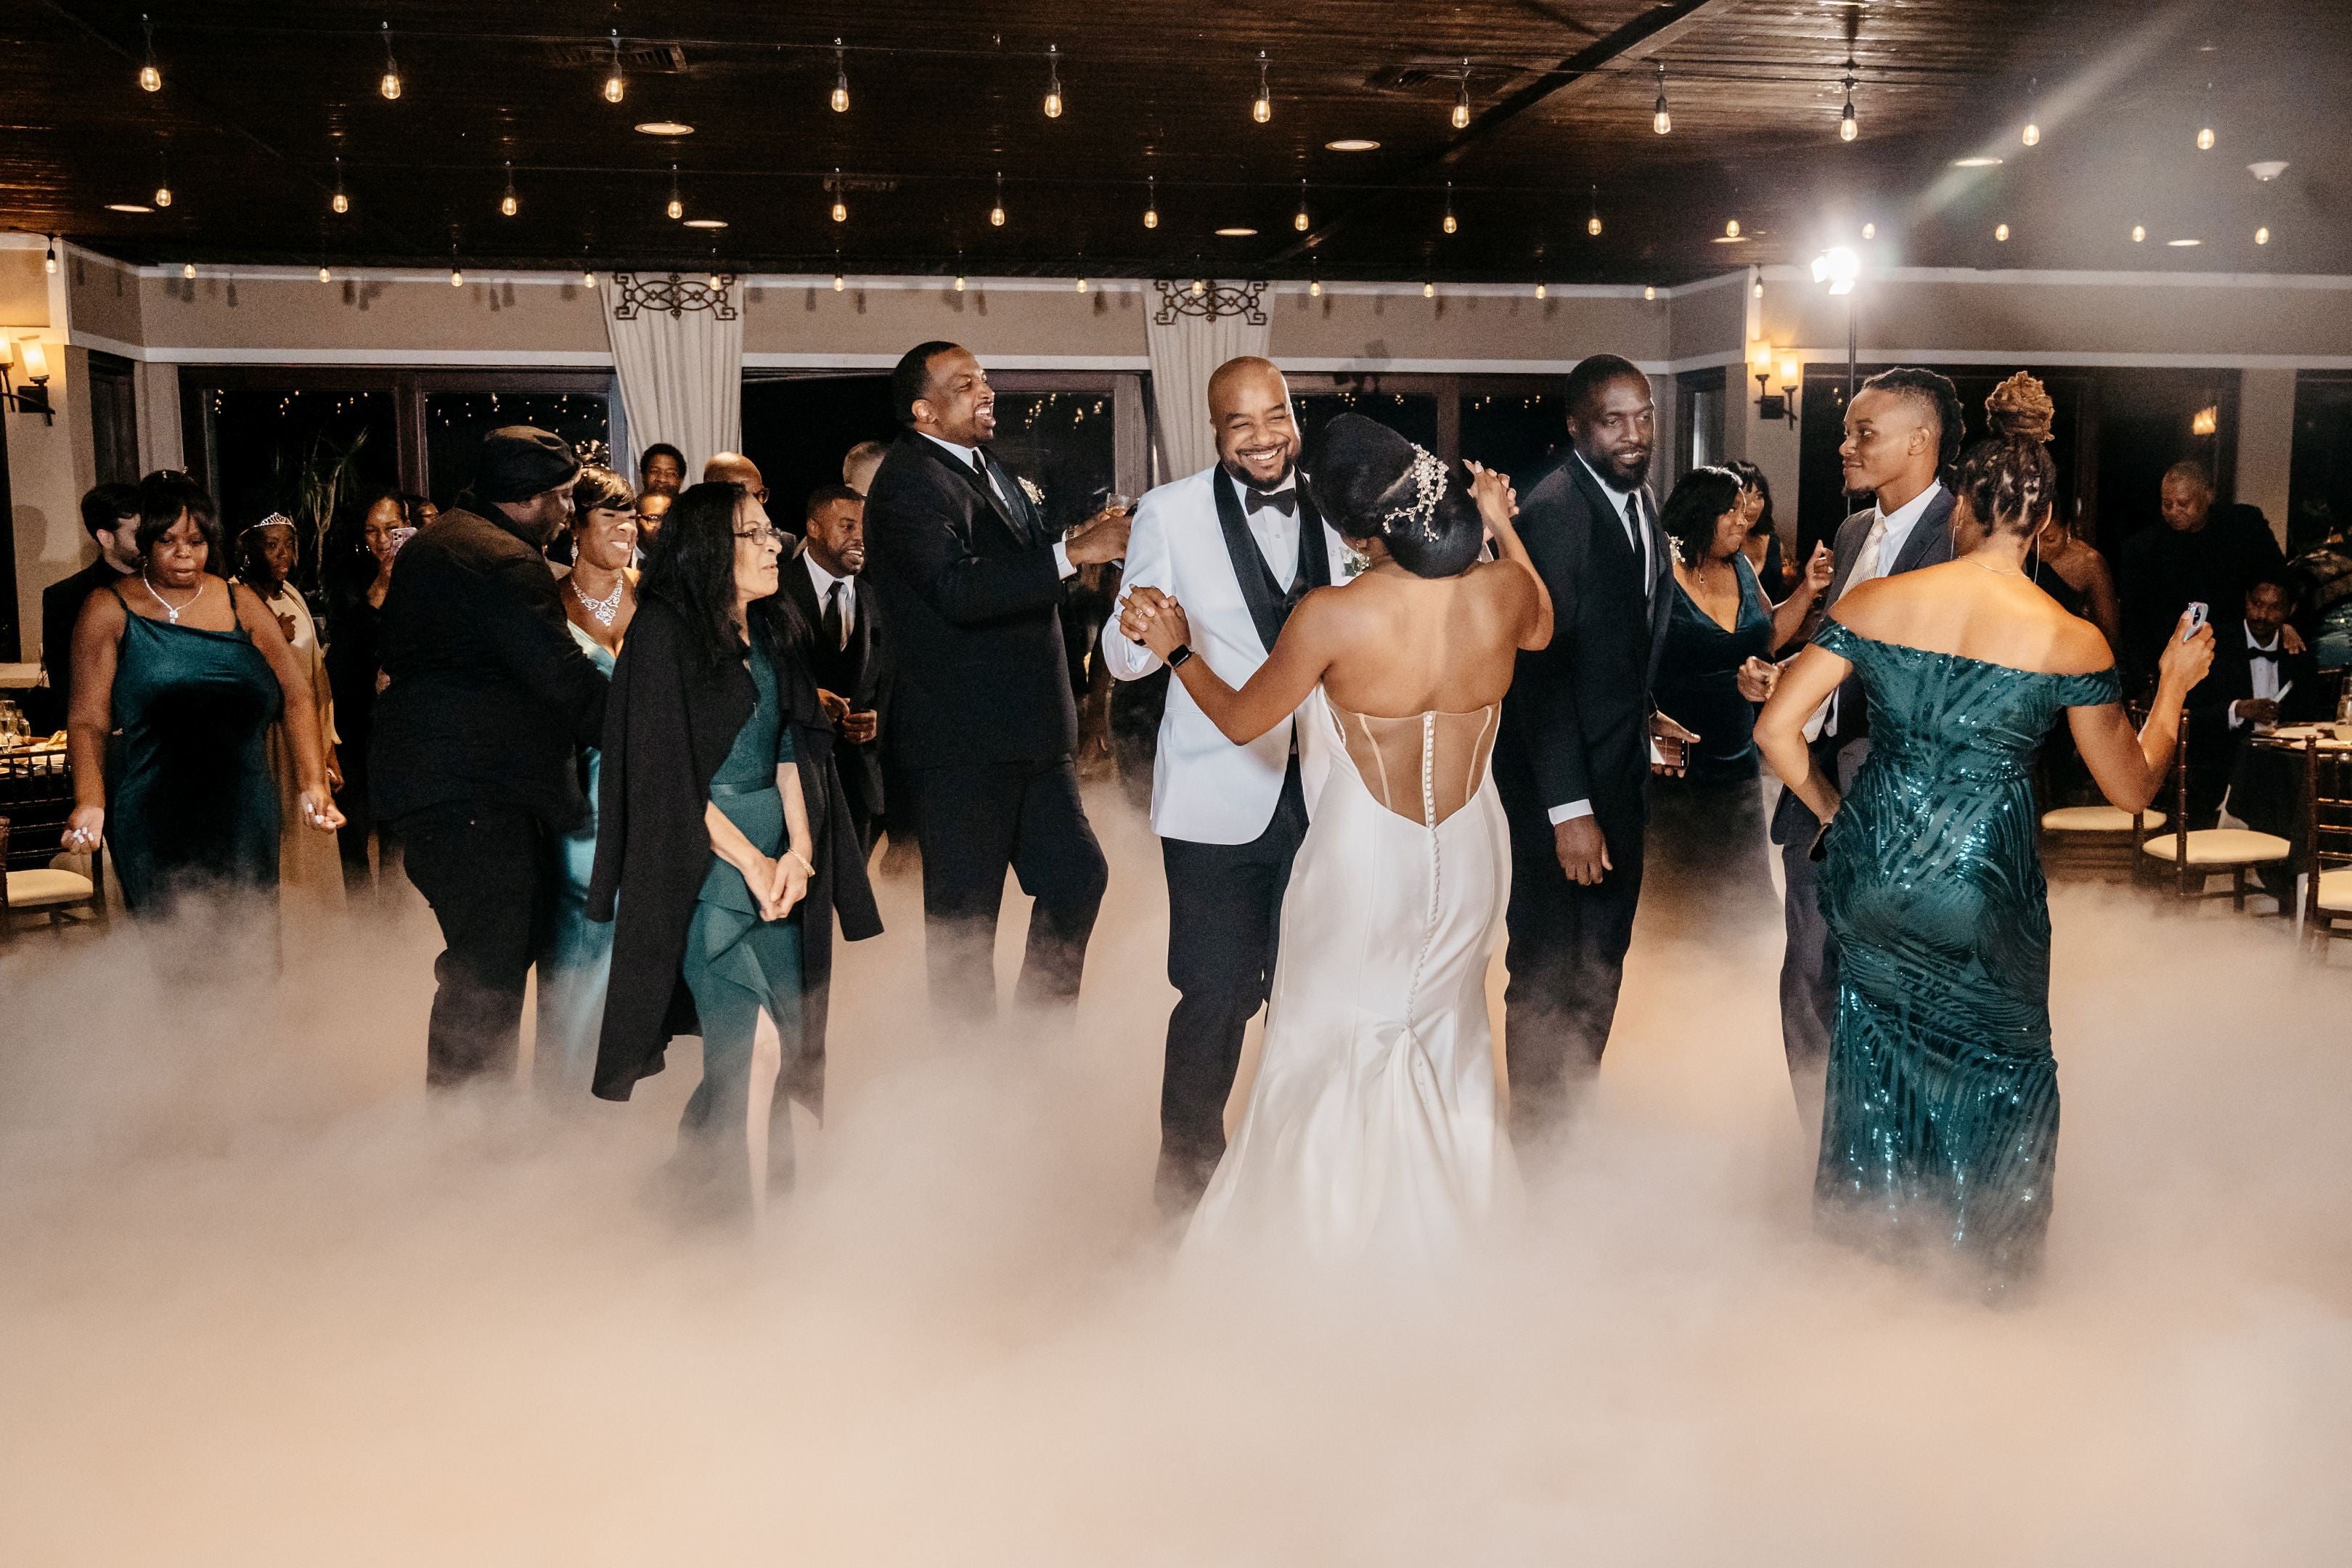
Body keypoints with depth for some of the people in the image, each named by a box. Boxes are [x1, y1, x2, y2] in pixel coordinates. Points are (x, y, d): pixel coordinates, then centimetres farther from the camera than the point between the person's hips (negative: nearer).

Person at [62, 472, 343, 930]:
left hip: (244, 820, 3)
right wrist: (90, 803, -18)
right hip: (154, 830, -2)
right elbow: (87, 721, -1)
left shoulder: (240, 603, 11)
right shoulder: (109, 611, 5)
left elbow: (296, 697, 7)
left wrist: (312, 785, -7)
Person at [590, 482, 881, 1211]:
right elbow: (665, 776, -11)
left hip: (780, 856, 6)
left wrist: (798, 851, -8)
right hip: (703, 855, -6)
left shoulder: (775, 632, 11)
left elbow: (793, 747, 7)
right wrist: (752, 862, -11)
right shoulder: (664, 632, -8)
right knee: (741, 1043, -13)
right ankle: (716, 1188, 4)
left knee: (798, 1034, 2)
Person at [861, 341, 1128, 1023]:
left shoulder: (985, 467, 15)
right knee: (965, 916, 4)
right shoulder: (909, 483, -15)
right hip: (960, 742, -9)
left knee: (1076, 875, 13)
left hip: (1025, 731, 9)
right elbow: (958, 590, -29)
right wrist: (1072, 552, -30)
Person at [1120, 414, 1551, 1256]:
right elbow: (1541, 630, 11)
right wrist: (1503, 526, 18)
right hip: (1471, 852, 4)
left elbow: (1240, 720, -9)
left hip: (1367, 858, -4)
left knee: (1328, 1048, 17)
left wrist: (1177, 651, 6)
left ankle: (1318, 1223, 35)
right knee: (1449, 1030, 26)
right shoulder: (1505, 590, -16)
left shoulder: (1332, 617, -25)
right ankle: (1447, 1211, 45)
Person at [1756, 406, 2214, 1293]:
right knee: (1997, 1072, 21)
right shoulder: (2073, 642, -9)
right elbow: (2132, 789, 1)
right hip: (1985, 891, -2)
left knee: (1878, 1053, 25)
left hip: (1871, 875, 3)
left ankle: (1868, 1237, 41)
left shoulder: (1871, 605, -5)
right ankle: (1981, 1266, 36)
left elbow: (1776, 729, -5)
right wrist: (2174, 688, 17)